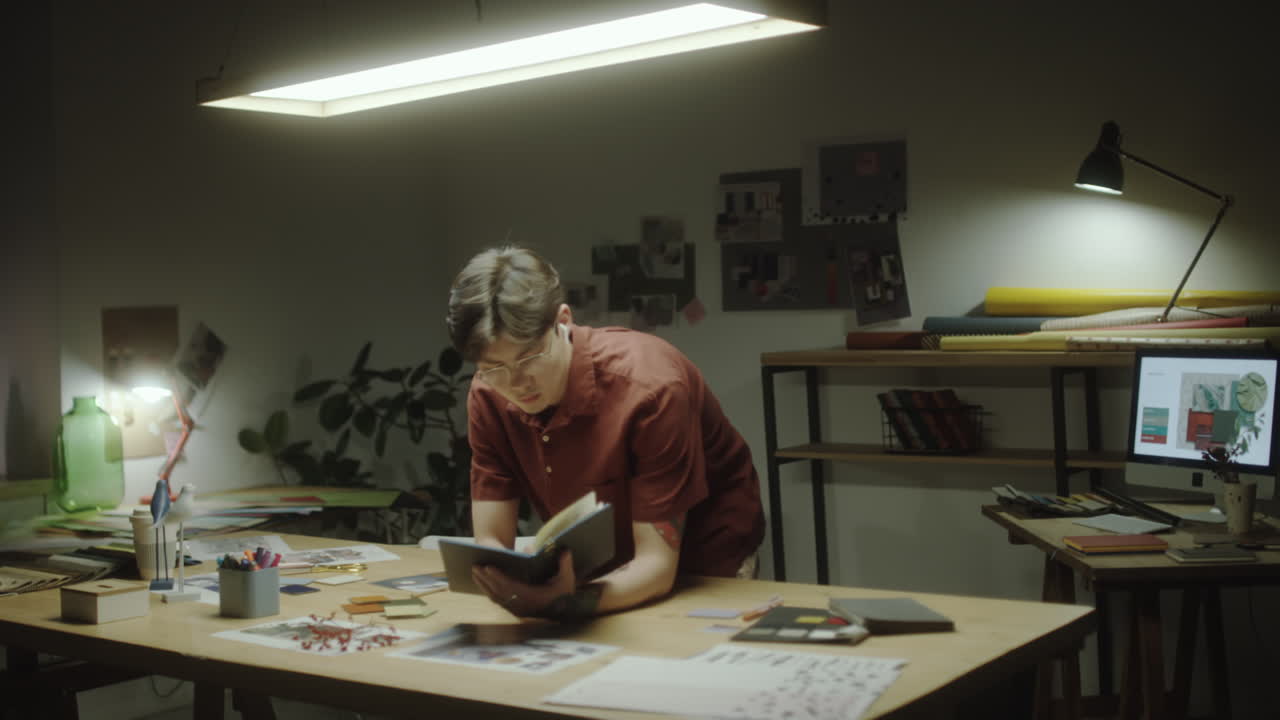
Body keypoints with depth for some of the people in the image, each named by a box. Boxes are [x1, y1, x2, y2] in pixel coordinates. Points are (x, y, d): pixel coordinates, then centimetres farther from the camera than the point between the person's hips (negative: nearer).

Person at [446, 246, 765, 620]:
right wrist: (513, 585, -36)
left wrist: (574, 601, -49)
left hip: (700, 567, -4)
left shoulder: (649, 388, -31)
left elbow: (656, 564, -30)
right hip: (600, 569, 4)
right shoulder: (488, 396, -14)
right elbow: (490, 542, -13)